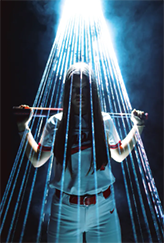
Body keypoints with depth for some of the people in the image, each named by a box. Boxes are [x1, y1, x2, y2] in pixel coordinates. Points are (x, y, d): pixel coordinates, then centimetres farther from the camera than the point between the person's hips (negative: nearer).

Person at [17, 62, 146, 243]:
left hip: (103, 208, 2)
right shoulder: (56, 123, -6)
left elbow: (119, 155, 11)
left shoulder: (105, 121, -2)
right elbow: (37, 160, 1)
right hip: (65, 209, -1)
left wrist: (137, 128, 6)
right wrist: (24, 128, -4)